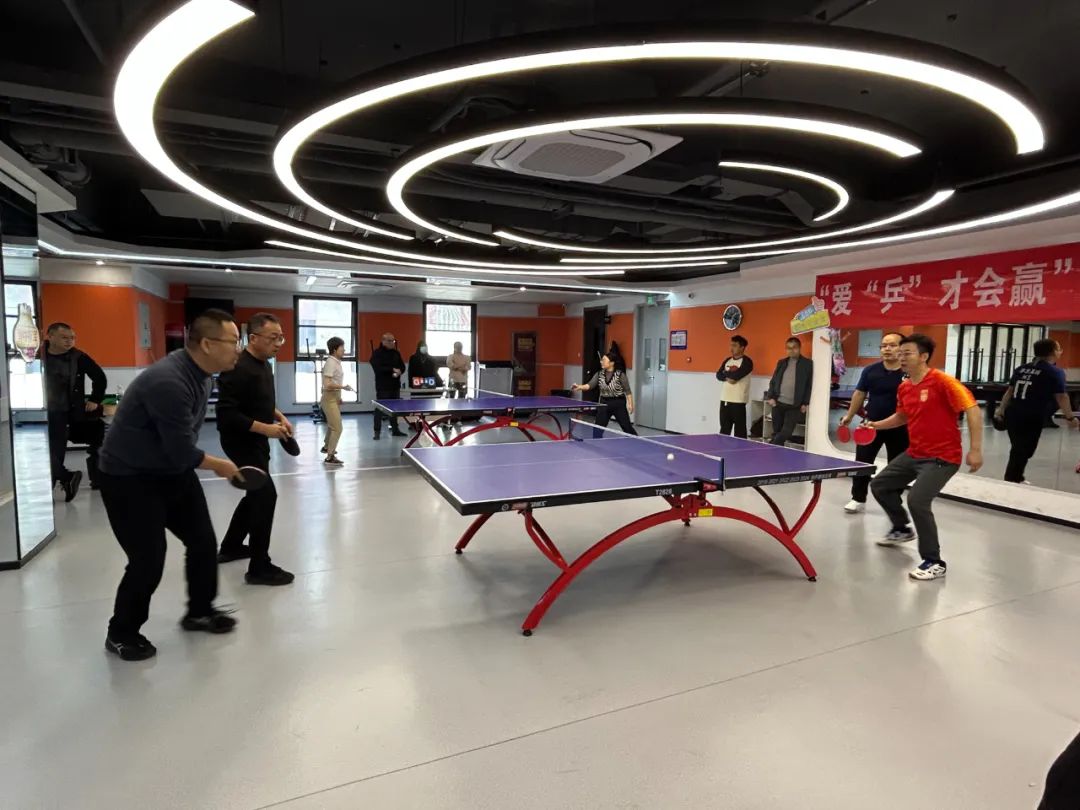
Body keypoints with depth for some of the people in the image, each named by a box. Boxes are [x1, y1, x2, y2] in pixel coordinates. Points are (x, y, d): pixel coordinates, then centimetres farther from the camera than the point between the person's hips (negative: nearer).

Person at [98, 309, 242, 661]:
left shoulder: (198, 372, -3)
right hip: (128, 478, -8)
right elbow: (183, 453, -27)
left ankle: (199, 612, 30)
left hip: (171, 469, 9)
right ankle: (121, 634, 22)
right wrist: (220, 465, -10)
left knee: (203, 541, 9)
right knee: (148, 560, -4)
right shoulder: (169, 382, -32)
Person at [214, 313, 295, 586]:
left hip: (255, 440, 10)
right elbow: (226, 414, -28)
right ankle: (259, 568, 0)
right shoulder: (238, 369, -24)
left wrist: (279, 417, 4)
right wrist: (265, 428, -28)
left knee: (256, 494, 20)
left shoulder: (264, 364, 7)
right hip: (240, 441, -10)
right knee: (266, 495, -10)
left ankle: (230, 547, 40)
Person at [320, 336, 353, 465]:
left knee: (332, 425, 26)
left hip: (334, 398, 10)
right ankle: (330, 457, -6)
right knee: (337, 428, -11)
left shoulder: (336, 362, 8)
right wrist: (343, 387, -23)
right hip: (330, 398, -10)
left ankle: (326, 447, 46)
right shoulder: (330, 363, -19)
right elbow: (327, 384, -25)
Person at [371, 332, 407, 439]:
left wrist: (399, 372, -12)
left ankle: (395, 429, 20)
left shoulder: (396, 353, 12)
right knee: (380, 408, -3)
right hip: (383, 386, -6)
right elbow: (377, 368, -19)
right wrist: (392, 370, -22)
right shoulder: (377, 353, -6)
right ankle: (377, 431, 3)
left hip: (395, 385, 6)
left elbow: (402, 366, 10)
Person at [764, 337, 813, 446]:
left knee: (786, 433, -11)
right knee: (776, 432, 7)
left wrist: (805, 403, -7)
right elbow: (773, 381, 13)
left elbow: (809, 385, -2)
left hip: (794, 406, -3)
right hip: (778, 403, 3)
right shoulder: (781, 363, 12)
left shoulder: (808, 363, 1)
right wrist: (770, 397, 0)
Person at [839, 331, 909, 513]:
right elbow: (860, 393, 8)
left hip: (899, 428, -2)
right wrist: (849, 415, 10)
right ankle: (858, 499, 16)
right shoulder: (870, 370, -2)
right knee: (862, 462, 4)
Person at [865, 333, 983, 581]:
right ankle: (902, 529, 39)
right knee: (879, 485, 14)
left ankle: (934, 563, -5)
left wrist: (975, 449, -25)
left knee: (918, 501, -22)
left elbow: (973, 411, -21)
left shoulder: (943, 381, -18)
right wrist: (877, 425, 8)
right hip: (914, 454, 9)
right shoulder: (903, 388, 5)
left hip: (942, 457, -9)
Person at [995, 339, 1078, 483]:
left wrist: (1001, 409, 27)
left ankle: (1016, 480, 31)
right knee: (1022, 452, 2)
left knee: (1018, 450, 20)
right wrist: (1070, 417, 5)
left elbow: (1010, 391, 19)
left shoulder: (1021, 368, 14)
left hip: (1012, 414, 6)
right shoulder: (1054, 372, -4)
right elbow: (1061, 397, -5)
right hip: (1031, 418, -6)